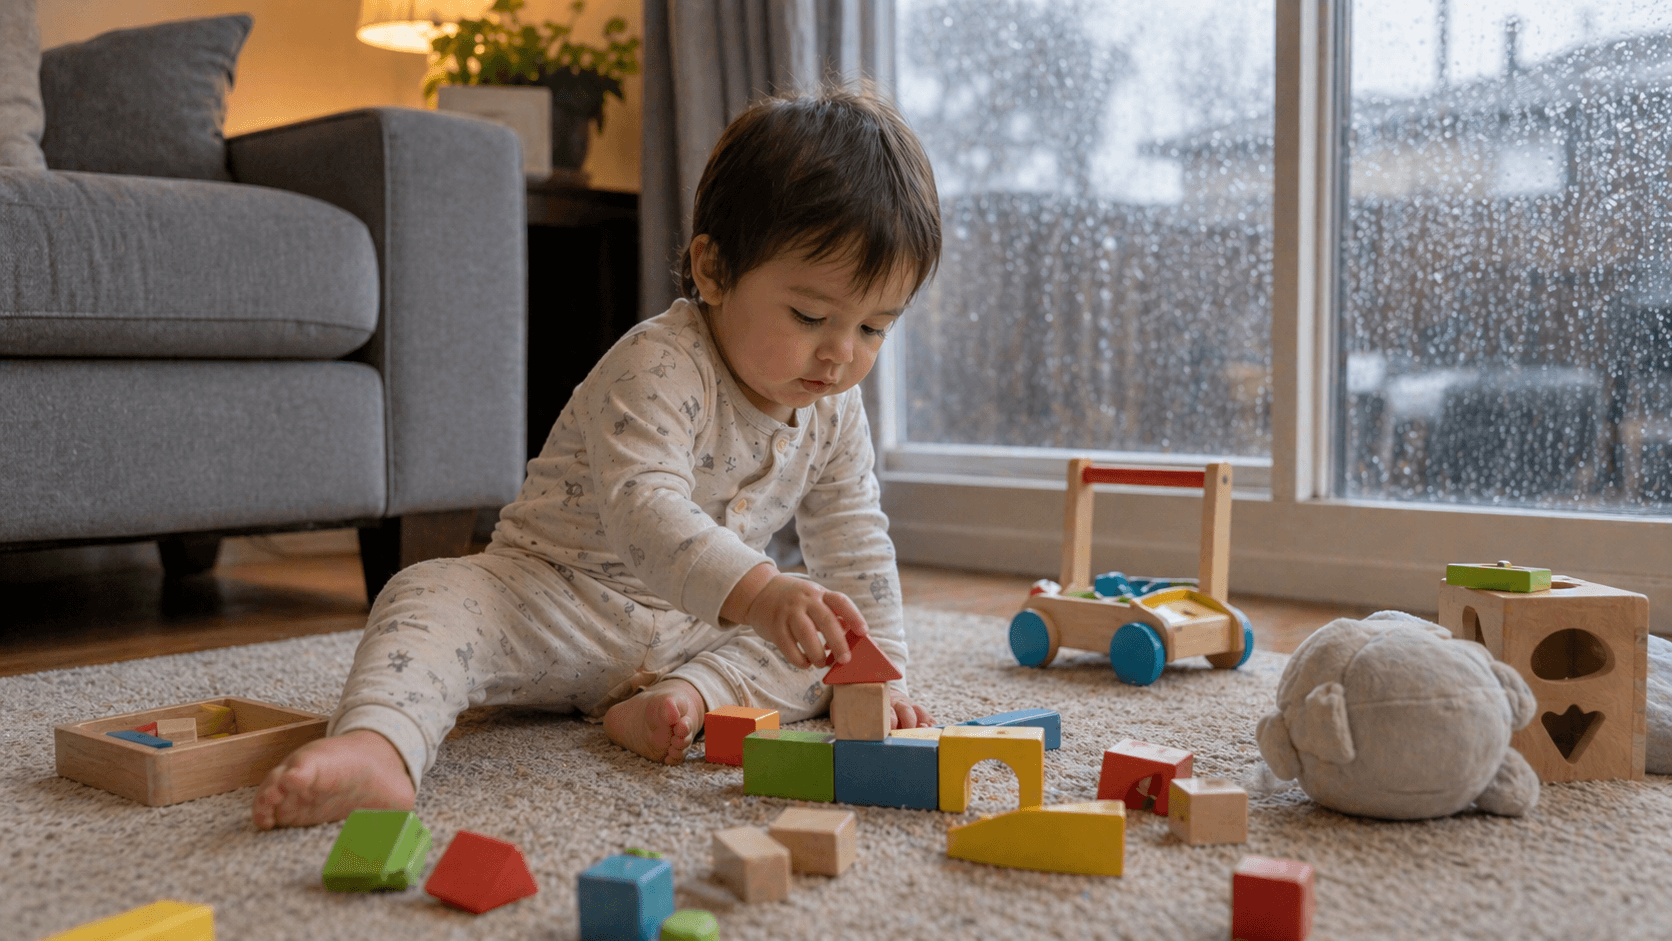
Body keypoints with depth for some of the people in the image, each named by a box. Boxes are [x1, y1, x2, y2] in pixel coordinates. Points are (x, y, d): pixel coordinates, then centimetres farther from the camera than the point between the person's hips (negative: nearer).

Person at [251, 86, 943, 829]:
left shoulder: (834, 411, -3)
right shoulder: (658, 369, -27)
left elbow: (855, 544, 7)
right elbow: (642, 509, -42)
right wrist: (759, 593, -56)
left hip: (690, 627, 6)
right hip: (553, 605, -6)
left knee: (822, 645, -9)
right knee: (434, 598, -31)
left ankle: (691, 695, -28)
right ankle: (378, 745, -55)